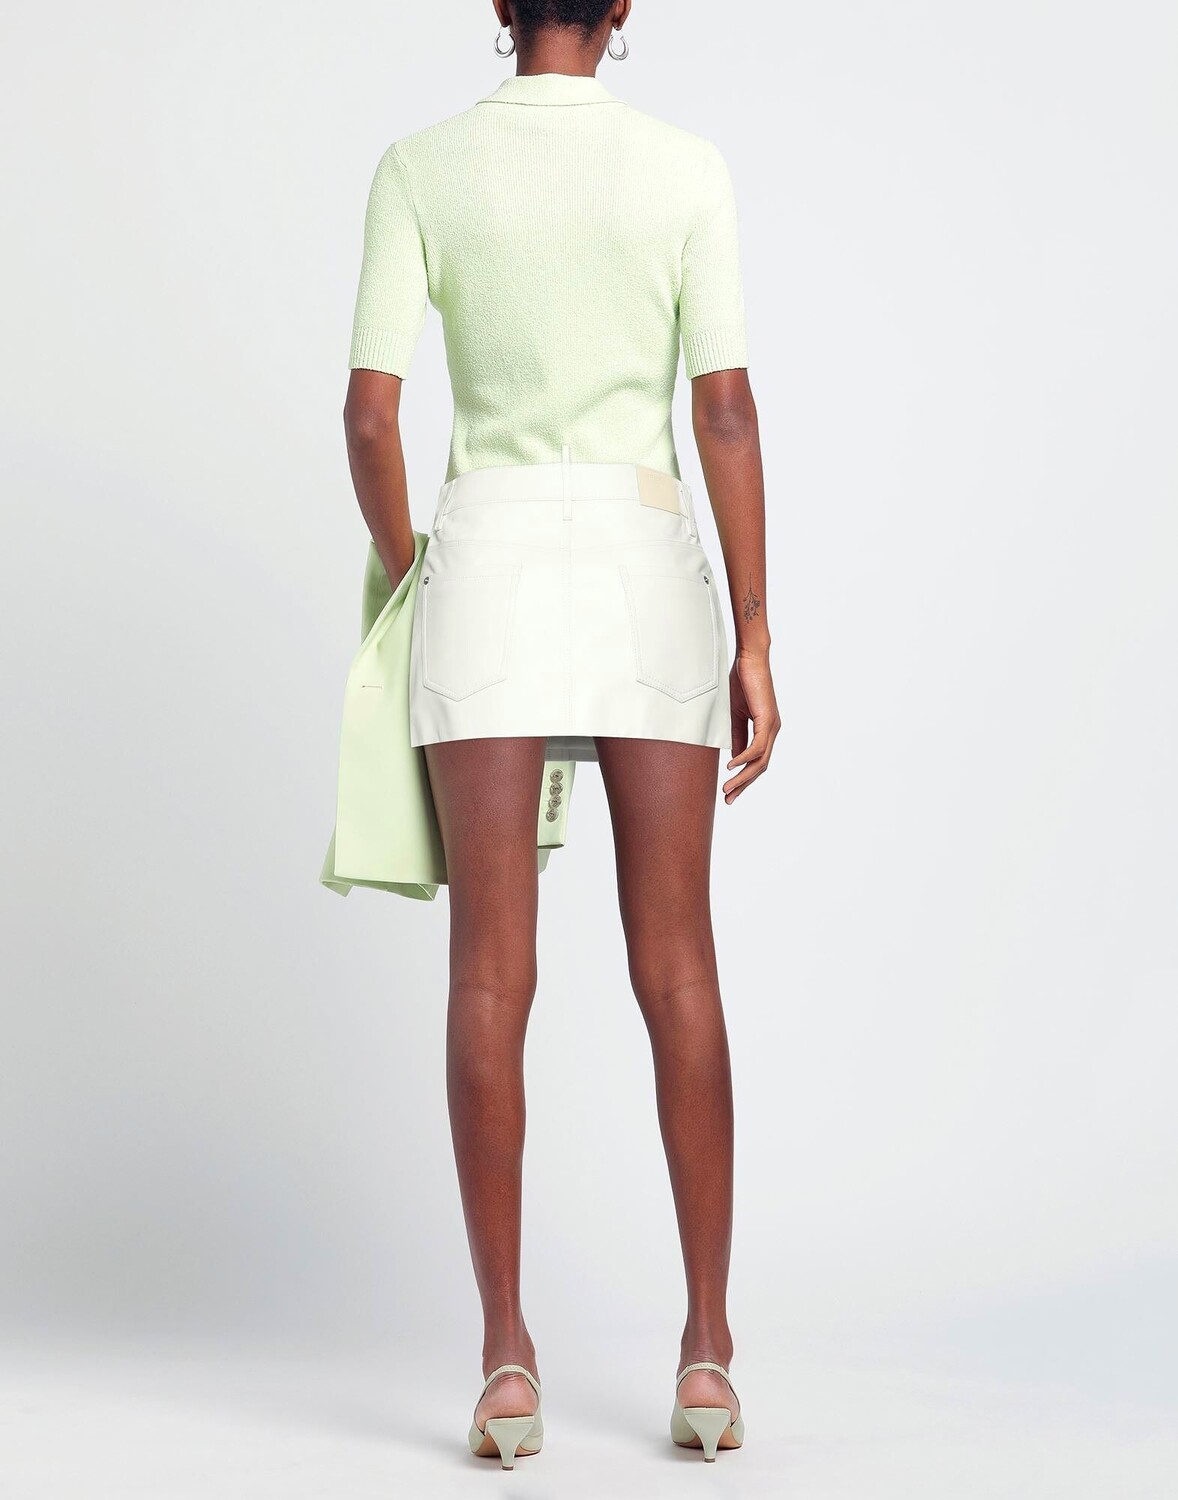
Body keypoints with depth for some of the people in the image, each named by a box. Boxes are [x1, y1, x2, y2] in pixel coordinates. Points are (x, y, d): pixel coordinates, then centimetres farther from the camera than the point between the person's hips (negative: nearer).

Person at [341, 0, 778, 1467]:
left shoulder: (419, 166, 2)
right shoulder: (689, 168, 2)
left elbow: (369, 414, -3)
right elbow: (728, 415, -3)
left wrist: (401, 573, 15)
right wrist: (753, 642, 0)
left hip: (489, 556, 0)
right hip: (648, 571, 1)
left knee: (492, 970, 0)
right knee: (676, 964, 4)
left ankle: (507, 1357, -1)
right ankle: (706, 1351, 6)